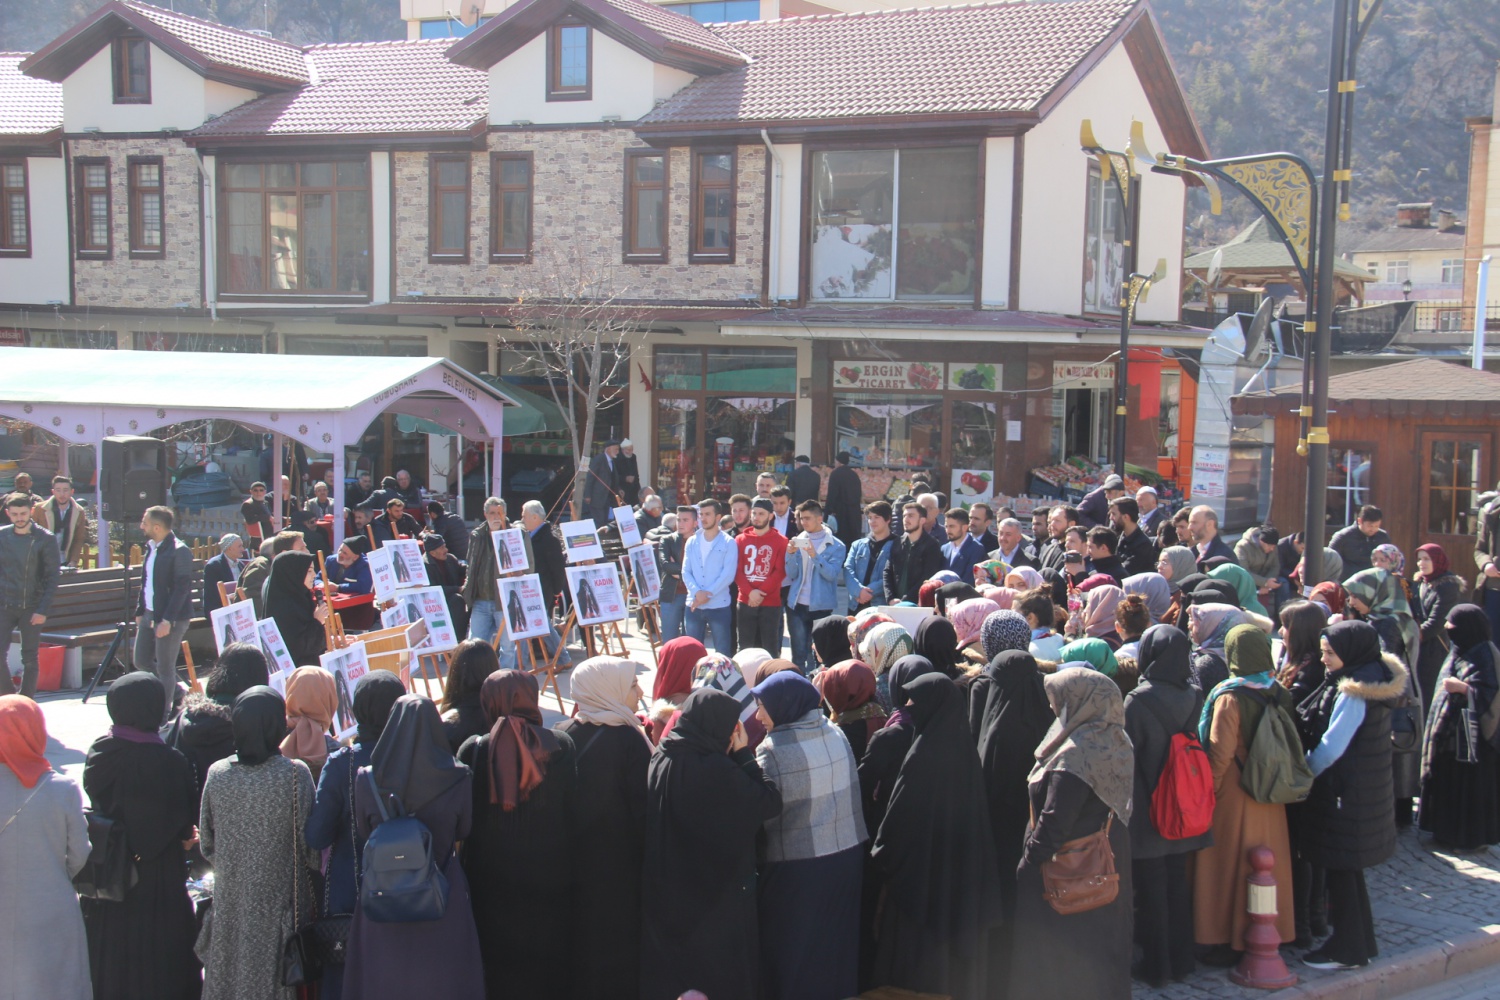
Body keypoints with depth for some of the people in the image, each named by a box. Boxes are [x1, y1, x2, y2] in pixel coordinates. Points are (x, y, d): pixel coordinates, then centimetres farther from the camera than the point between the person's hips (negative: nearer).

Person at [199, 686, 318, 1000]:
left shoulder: (217, 774, -3)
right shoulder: (295, 774, -14)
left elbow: (207, 845, 7)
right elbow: (310, 845, -10)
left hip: (228, 905, 3)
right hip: (278, 907, -3)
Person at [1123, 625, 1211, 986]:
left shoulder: (1138, 701, -19)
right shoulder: (1194, 697, -4)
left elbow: (1125, 757, -15)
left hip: (1146, 815, -5)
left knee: (1151, 891, 6)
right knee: (1177, 885, 16)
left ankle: (1156, 966, 14)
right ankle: (1181, 959, 26)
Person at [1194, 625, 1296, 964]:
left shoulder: (1230, 697, -19)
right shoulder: (1278, 694, -2)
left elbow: (1220, 754, -18)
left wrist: (1208, 791, -6)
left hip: (1234, 796, -6)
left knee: (1230, 866, 6)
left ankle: (1231, 942, 13)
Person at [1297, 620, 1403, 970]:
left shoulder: (1352, 693, -22)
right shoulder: (1377, 680, 6)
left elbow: (1331, 747, -21)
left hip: (1347, 793, -9)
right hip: (1369, 788, 9)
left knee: (1340, 868, 2)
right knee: (1348, 868, 19)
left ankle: (1346, 949, 11)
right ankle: (1361, 940, 29)